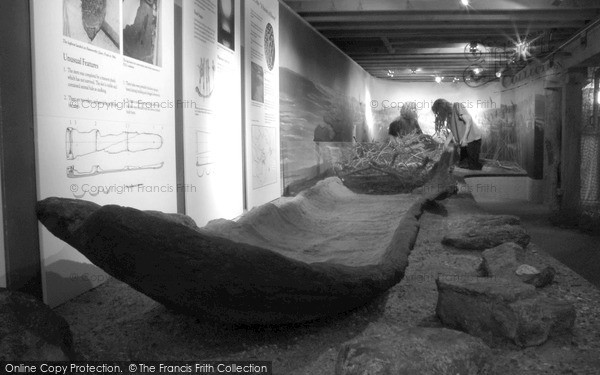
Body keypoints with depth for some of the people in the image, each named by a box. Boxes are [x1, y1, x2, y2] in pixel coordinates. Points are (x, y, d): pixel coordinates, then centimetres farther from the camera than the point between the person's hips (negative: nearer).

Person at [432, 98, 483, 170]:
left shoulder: (457, 106, -10)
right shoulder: (449, 115, 14)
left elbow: (469, 120, -18)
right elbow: (452, 131, 21)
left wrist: (464, 137, -22)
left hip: (473, 139, -9)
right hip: (464, 142, 9)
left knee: (474, 165, -8)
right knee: (462, 164, 7)